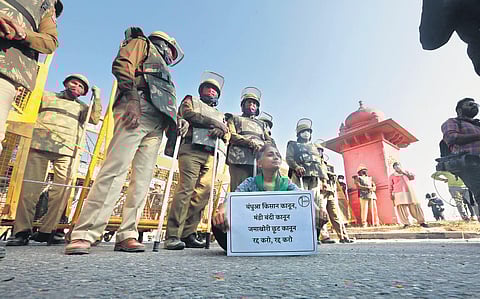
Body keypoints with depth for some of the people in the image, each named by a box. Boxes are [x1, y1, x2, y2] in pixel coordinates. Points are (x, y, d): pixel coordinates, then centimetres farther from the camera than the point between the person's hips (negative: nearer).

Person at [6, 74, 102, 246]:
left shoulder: (82, 107, 24)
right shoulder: (47, 96, 23)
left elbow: (95, 119, 8)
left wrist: (97, 97, 6)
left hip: (66, 150, 1)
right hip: (40, 145, 0)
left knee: (63, 189, -8)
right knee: (31, 187, -7)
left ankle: (46, 231, 0)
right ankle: (22, 231, -1)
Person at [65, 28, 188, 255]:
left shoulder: (162, 70, 40)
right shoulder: (143, 44, 20)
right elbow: (122, 66, -1)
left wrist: (176, 121, 9)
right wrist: (132, 100, -16)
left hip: (156, 123, 8)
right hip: (136, 109, -8)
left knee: (142, 179, -3)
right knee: (115, 169, -18)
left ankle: (126, 235, -2)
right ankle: (83, 235, -16)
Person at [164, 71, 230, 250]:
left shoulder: (220, 114, 34)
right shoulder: (191, 101, 24)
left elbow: (228, 135, 19)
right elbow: (189, 115, 0)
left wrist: (221, 130, -4)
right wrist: (214, 123, 2)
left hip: (210, 155, 4)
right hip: (191, 150, -4)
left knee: (203, 193, -8)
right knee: (186, 189, -16)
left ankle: (188, 234, -2)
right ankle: (173, 236, -14)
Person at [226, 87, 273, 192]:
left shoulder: (262, 124, 33)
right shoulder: (234, 119, 23)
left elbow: (270, 142, 19)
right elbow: (231, 136, 3)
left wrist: (261, 145, -6)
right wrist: (251, 143, -11)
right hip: (240, 160, -3)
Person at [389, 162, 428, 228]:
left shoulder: (405, 172, 21)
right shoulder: (392, 176, 12)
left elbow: (413, 177, 7)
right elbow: (390, 186, 9)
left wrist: (404, 173, -4)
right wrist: (391, 194, 0)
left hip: (409, 192, 3)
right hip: (399, 193, -2)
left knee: (415, 206, -1)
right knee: (401, 208, -10)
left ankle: (421, 222, 7)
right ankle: (406, 223, -8)